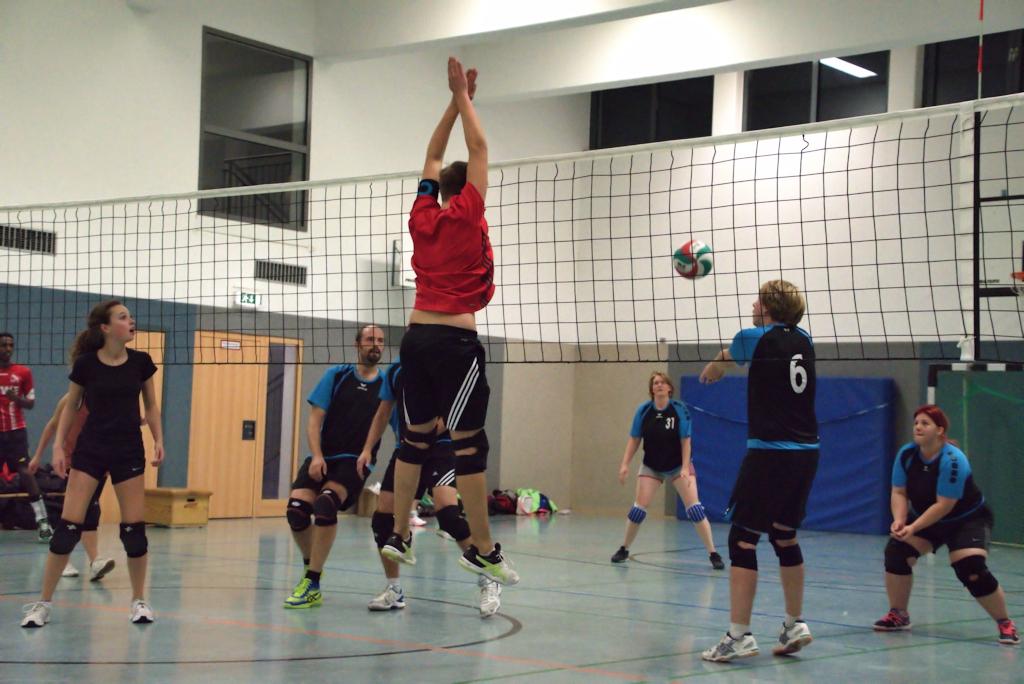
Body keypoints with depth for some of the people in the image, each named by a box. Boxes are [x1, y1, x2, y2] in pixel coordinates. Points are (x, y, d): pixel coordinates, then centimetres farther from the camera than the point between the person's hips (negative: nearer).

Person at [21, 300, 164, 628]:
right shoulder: (86, 364, -8)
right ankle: (43, 603, 2)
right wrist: (59, 446, -2)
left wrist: (159, 440, -1)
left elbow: (151, 406, 10)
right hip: (90, 450, -2)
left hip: (129, 450, 2)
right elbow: (70, 407, 5)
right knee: (68, 526, -6)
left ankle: (139, 600, 17)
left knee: (134, 529, 0)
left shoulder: (140, 362, -2)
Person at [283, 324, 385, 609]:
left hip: (354, 462, -2)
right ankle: (310, 565, 13)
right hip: (323, 458, 2)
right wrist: (317, 455, -11)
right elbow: (315, 419, 2)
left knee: (325, 504, -29)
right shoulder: (337, 376, 6)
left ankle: (312, 586, -21)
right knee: (297, 509, -19)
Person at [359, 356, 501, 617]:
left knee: (447, 511, -25)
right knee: (382, 518, 0)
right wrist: (367, 449, 13)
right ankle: (394, 590, 18)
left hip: (440, 447, -6)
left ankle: (488, 583, -13)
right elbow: (384, 412, 20)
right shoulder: (395, 371, 11)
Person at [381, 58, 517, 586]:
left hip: (417, 337, 7)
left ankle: (398, 536, 16)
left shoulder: (423, 217, 10)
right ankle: (482, 550, -3)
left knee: (416, 437, 14)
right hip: (455, 339, -6)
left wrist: (458, 99, 25)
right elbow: (477, 149, 1)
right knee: (470, 442, -5)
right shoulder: (466, 217, -4)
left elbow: (433, 158, 23)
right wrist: (463, 97, 11)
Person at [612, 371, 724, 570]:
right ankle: (624, 549, 14)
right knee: (639, 507, -4)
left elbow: (685, 441, -13)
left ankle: (713, 554, -7)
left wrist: (685, 468, -20)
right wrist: (625, 464, -9)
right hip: (651, 466, 2)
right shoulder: (644, 410, -9)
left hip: (678, 466, -2)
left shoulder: (680, 410, -14)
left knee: (694, 508, -11)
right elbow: (634, 439, -2)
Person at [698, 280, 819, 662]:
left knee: (742, 540, -4)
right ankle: (795, 626, 24)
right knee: (785, 536, 18)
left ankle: (739, 637, -7)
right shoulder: (803, 341, 11)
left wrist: (710, 370, 44)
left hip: (769, 453, -7)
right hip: (806, 452, 7)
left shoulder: (755, 339, -5)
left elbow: (721, 361, 19)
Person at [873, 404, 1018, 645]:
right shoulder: (906, 454, -12)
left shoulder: (952, 460, -29)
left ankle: (1005, 623, -2)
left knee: (971, 569, -23)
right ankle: (898, 615, 1)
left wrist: (913, 528, -33)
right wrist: (899, 521, -27)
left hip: (968, 519, -5)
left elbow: (944, 506, -29)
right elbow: (899, 493, -9)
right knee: (896, 549, -16)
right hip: (925, 518, 5)